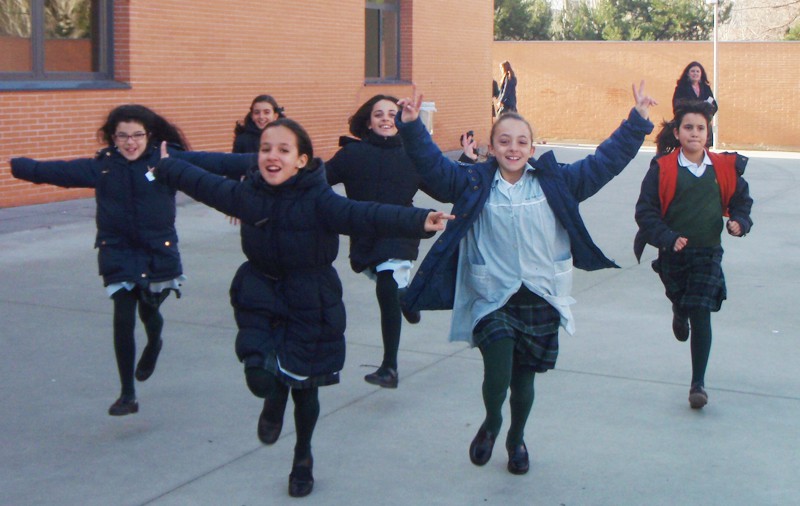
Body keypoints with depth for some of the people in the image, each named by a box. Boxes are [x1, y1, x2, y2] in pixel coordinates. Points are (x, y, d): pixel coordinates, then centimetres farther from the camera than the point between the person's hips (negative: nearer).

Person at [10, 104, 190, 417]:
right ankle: (127, 395, 6)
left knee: (149, 312, 16)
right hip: (118, 254, 1)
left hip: (159, 253, -1)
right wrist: (16, 166, -3)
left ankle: (153, 344, 55)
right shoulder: (102, 167, 0)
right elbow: (61, 171, 1)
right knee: (123, 318, -6)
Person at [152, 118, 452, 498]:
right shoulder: (247, 193, -7)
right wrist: (165, 167, 25)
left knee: (304, 388, 11)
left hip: (310, 306, -2)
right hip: (261, 299, 2)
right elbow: (203, 183, 11)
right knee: (260, 377, -17)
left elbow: (364, 215, -35)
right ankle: (274, 401, 25)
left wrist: (418, 221, -51)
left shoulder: (318, 199, -20)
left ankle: (303, 460, 40)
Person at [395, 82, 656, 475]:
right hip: (492, 300, -2)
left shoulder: (556, 181, 2)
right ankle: (491, 423, 21)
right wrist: (412, 126, -21)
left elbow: (605, 161, 4)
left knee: (524, 380, 14)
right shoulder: (473, 184, -2)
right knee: (497, 375, -16)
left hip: (540, 300, 2)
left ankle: (516, 439, 44)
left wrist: (637, 121, 0)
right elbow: (432, 165, -8)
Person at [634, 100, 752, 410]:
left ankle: (698, 383, 3)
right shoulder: (662, 168, -7)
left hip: (707, 254, 0)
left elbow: (741, 201, 12)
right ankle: (680, 312, 59)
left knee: (701, 315, -6)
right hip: (673, 253, 0)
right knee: (679, 300, 18)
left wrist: (739, 222, -8)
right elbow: (645, 210, -8)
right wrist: (668, 238, -19)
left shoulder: (725, 168, 0)